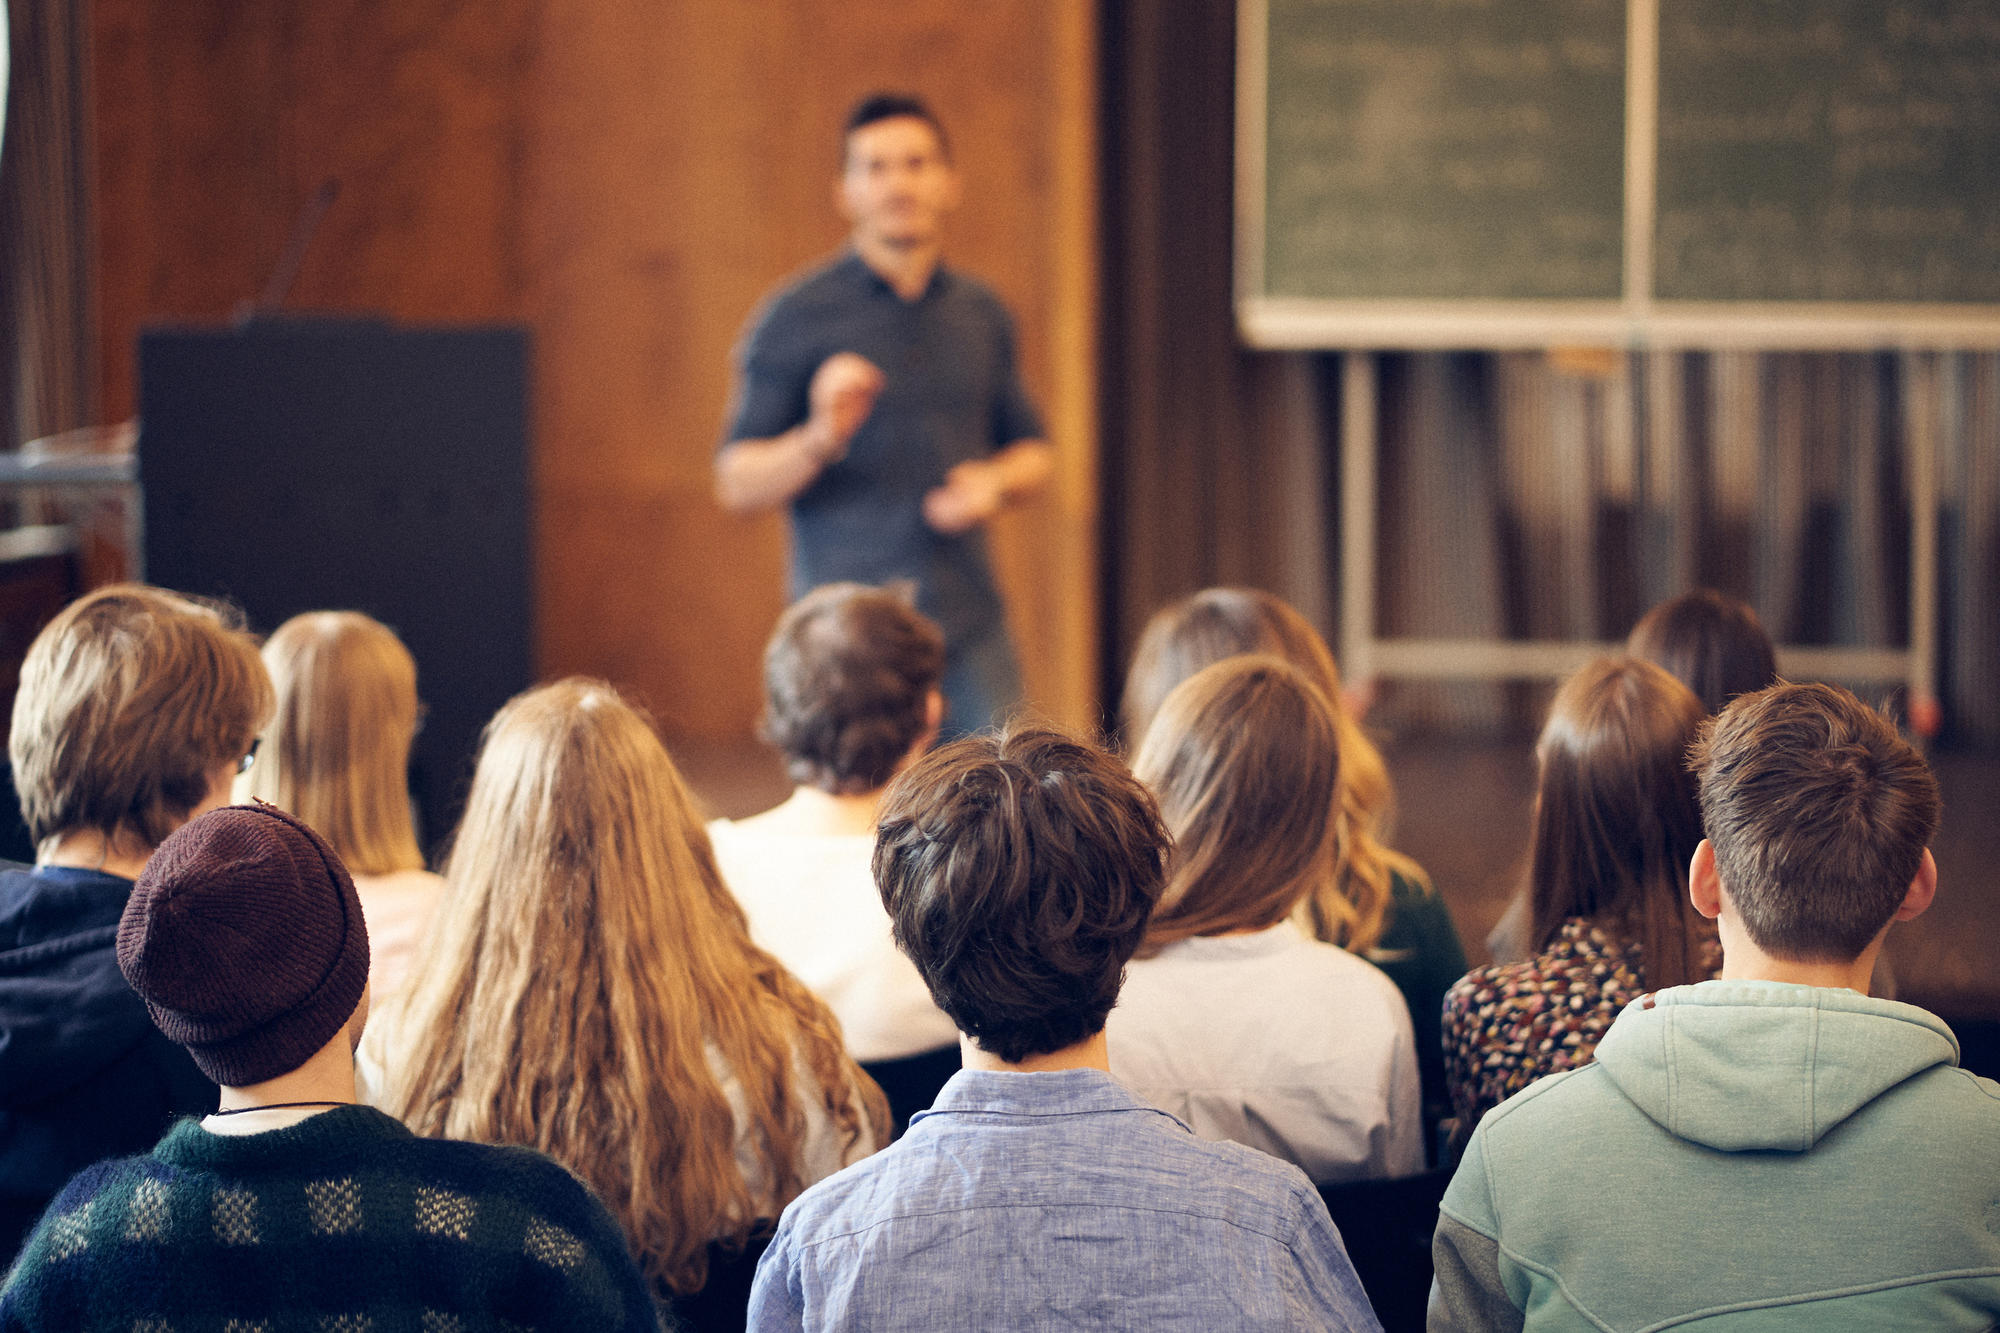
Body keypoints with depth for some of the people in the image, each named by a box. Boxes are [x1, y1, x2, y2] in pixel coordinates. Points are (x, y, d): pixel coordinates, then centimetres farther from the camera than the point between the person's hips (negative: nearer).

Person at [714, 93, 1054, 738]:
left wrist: (995, 481, 1)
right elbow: (736, 483, -2)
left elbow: (1031, 450, 24)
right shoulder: (794, 318, -1)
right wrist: (818, 440, -21)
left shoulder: (981, 314, 13)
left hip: (972, 631, 4)